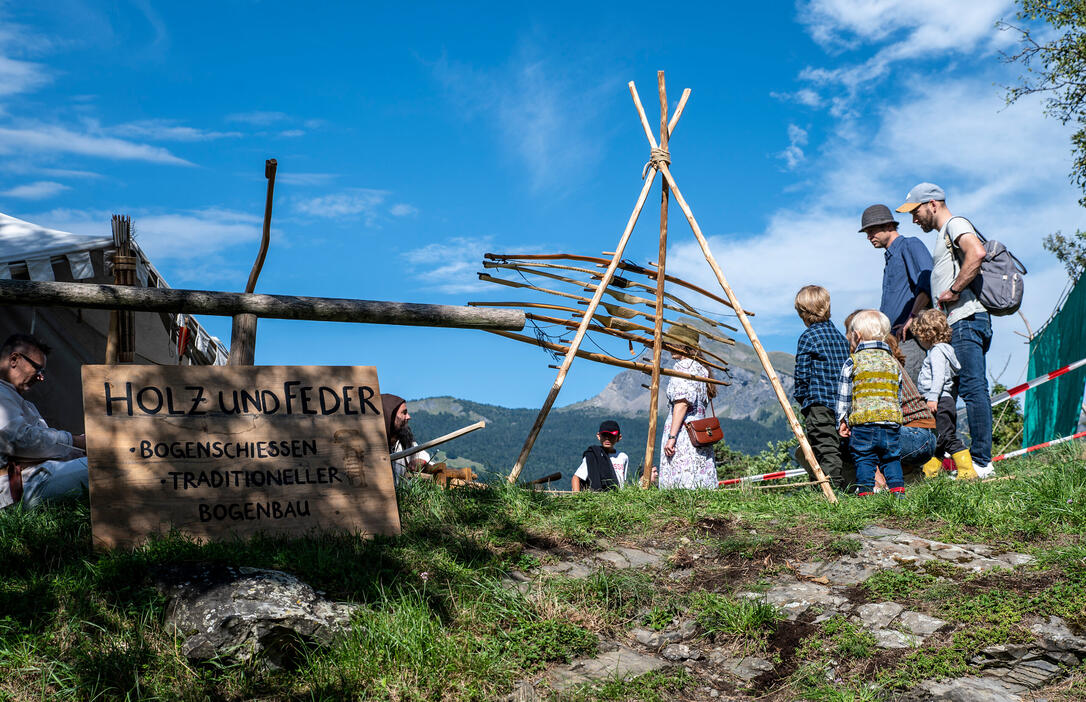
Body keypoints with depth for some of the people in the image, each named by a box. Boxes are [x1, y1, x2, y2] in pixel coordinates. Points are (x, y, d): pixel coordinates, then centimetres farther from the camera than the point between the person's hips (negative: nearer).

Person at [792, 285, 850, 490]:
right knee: (841, 446, 12)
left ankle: (834, 489, -14)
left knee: (826, 449, -8)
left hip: (819, 403, -7)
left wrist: (801, 397, 7)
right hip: (842, 402, 7)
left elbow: (802, 374, -8)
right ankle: (848, 487, 15)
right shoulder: (839, 335, 14)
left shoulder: (807, 337, -7)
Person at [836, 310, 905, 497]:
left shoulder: (852, 362, 2)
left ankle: (866, 491, -5)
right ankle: (898, 489, 6)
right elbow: (898, 396, 19)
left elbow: (844, 396, 4)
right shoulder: (893, 362, 15)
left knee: (864, 460, 1)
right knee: (892, 458, 13)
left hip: (863, 421, -3)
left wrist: (842, 421, 12)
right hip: (892, 421, 4)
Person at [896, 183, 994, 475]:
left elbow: (977, 253, -24)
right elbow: (931, 290, 30)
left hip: (966, 319, -10)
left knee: (973, 388, -12)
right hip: (957, 324, 10)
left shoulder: (955, 224, -1)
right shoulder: (944, 235, 28)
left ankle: (981, 462, -14)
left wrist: (953, 291, -19)